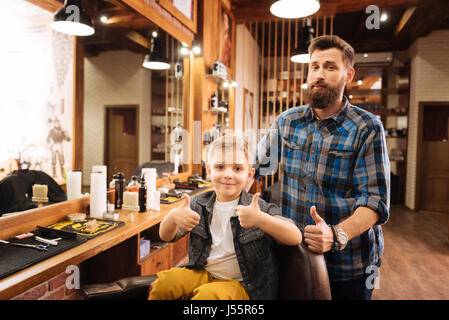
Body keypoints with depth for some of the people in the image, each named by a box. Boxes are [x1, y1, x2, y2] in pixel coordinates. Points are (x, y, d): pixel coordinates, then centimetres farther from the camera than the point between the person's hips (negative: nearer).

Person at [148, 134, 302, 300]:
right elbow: (166, 236, 0)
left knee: (207, 294, -32)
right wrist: (173, 217, -25)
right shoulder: (199, 204, 1)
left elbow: (295, 238, -21)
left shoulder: (260, 208, -11)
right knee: (164, 282, -19)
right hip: (202, 273, 4)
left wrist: (260, 219, -39)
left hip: (242, 284, -3)